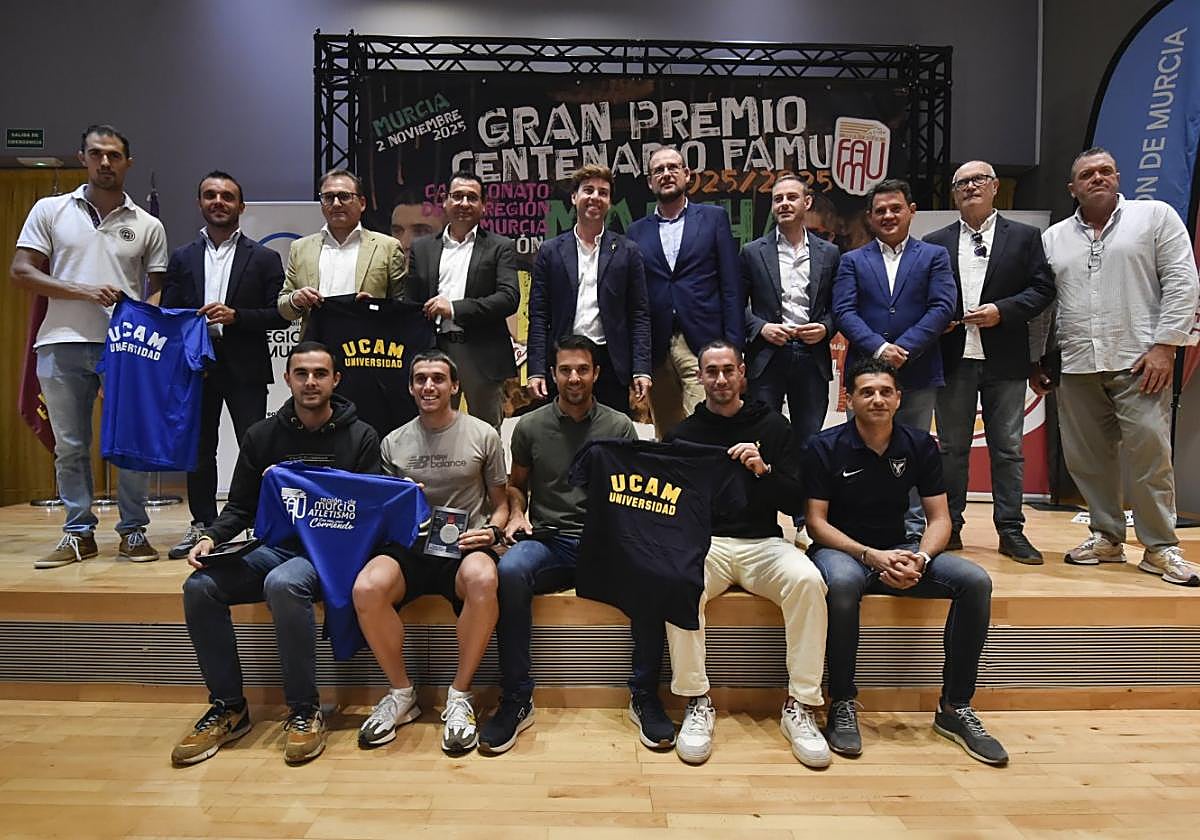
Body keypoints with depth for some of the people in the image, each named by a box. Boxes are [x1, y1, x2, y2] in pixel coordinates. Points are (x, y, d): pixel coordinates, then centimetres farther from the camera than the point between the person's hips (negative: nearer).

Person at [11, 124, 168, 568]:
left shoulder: (148, 226, 9)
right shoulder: (50, 210, 8)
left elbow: (160, 288, 10)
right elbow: (21, 271, 3)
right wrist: (82, 290, -11)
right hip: (63, 346, 1)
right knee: (70, 445, 7)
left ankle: (133, 531, 12)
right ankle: (79, 533, 17)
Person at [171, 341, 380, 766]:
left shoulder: (360, 437, 2)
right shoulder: (262, 435, 11)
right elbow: (239, 506, 12)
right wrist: (211, 537, -7)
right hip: (274, 545, 4)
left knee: (283, 584, -35)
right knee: (199, 587, -21)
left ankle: (305, 710, -18)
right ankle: (228, 707, -4)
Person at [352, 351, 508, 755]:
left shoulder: (483, 436, 7)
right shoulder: (394, 443, 14)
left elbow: (500, 504, 12)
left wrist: (493, 530, -9)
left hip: (464, 546, -2)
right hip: (409, 545, 3)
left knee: (483, 579, -39)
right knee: (367, 588, -31)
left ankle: (459, 697, -17)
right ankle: (402, 694, -5)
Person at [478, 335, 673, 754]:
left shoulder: (619, 426, 7)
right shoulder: (530, 426, 9)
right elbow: (516, 484, 20)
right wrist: (517, 512, -1)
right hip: (547, 542, 0)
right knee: (510, 571, -34)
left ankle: (644, 696, -13)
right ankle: (517, 700, -20)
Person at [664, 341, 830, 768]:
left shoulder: (772, 425, 7)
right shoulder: (684, 433, 9)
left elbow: (796, 503, 1)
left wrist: (763, 470, -17)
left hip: (763, 541, 0)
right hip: (704, 542, 0)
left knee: (807, 580, -30)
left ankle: (800, 706, -16)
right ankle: (697, 703, -17)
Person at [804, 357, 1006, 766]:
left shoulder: (920, 445, 2)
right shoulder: (825, 447, -9)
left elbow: (939, 518, 1)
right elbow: (816, 522, -10)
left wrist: (920, 560, -19)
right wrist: (870, 555, -23)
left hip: (898, 549, 4)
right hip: (841, 549, -4)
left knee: (975, 581, -20)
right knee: (843, 582, -39)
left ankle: (955, 707, -6)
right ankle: (841, 705, -20)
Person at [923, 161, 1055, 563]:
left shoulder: (1024, 236, 8)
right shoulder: (935, 243, 10)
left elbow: (1042, 288, 2)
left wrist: (1002, 310, -13)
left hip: (1005, 361, -1)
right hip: (954, 359, 1)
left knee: (1007, 448, 4)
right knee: (952, 447, 7)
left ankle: (1011, 531, 12)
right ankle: (949, 527, 15)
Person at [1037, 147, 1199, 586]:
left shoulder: (1156, 216, 6)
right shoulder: (1053, 238, 14)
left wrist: (1165, 345, -9)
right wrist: (1035, 360, 10)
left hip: (1139, 361, -3)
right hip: (1076, 367, 3)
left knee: (1150, 454, -5)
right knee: (1086, 457, 6)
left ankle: (1160, 548, 8)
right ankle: (1107, 537, 21)